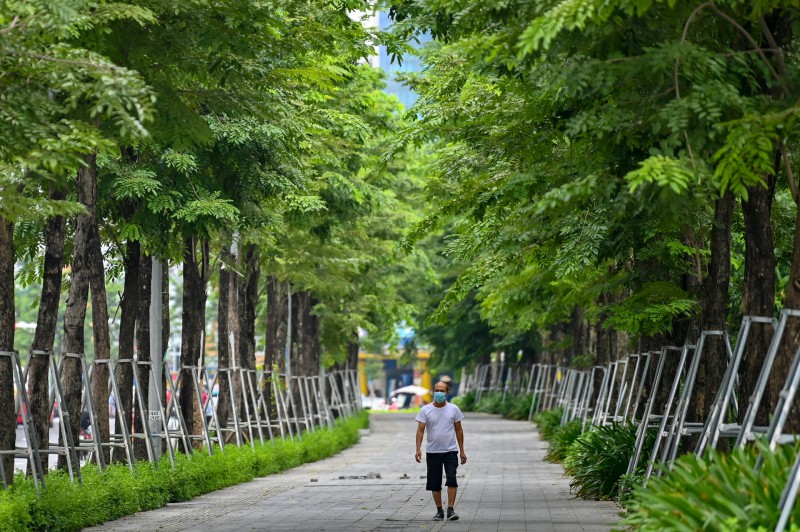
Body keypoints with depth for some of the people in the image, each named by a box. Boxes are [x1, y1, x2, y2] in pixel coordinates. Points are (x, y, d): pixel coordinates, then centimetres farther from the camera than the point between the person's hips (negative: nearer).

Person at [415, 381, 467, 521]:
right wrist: (418, 449, -15)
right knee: (434, 483, 5)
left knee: (452, 479, -16)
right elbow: (420, 430, -3)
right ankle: (439, 511, 17)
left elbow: (459, 430, 9)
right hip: (433, 452, 1)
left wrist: (462, 451, 7)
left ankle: (451, 510, -14)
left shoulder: (454, 409, 3)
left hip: (450, 451, -1)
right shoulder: (425, 410, 0)